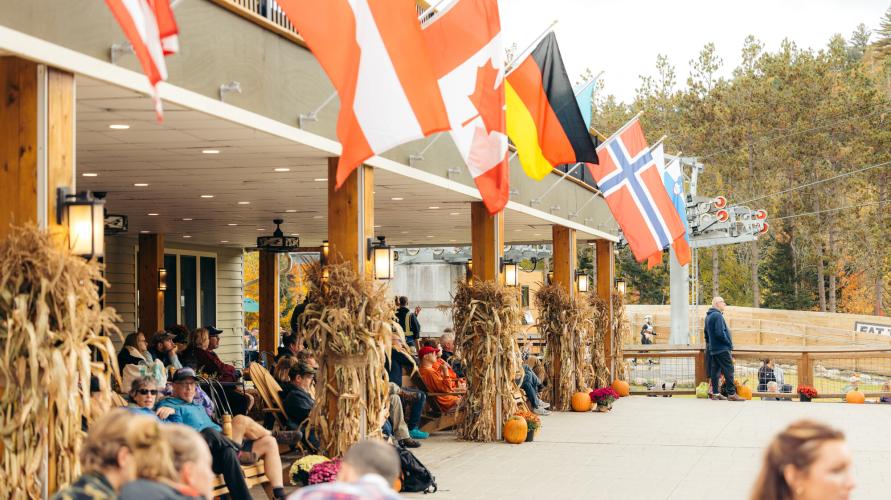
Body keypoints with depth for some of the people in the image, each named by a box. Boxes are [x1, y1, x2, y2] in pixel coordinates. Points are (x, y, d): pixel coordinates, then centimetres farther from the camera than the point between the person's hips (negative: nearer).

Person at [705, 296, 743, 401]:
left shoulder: (708, 316, 15)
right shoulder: (718, 316, -16)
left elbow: (707, 333, 23)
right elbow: (720, 333, -23)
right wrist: (729, 343, -11)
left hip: (713, 348, 10)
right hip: (722, 349, -10)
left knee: (715, 370, 11)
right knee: (728, 370, -9)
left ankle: (715, 393, 13)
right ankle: (731, 394, -13)